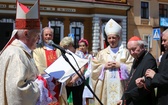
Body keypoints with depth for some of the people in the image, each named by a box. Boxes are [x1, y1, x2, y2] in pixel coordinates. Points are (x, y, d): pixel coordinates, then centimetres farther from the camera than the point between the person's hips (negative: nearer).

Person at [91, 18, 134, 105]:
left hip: (120, 87, -2)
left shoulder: (125, 52, 7)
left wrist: (120, 65, -11)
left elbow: (132, 67, 0)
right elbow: (94, 68, 8)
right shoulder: (102, 53, 12)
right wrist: (104, 66, -6)